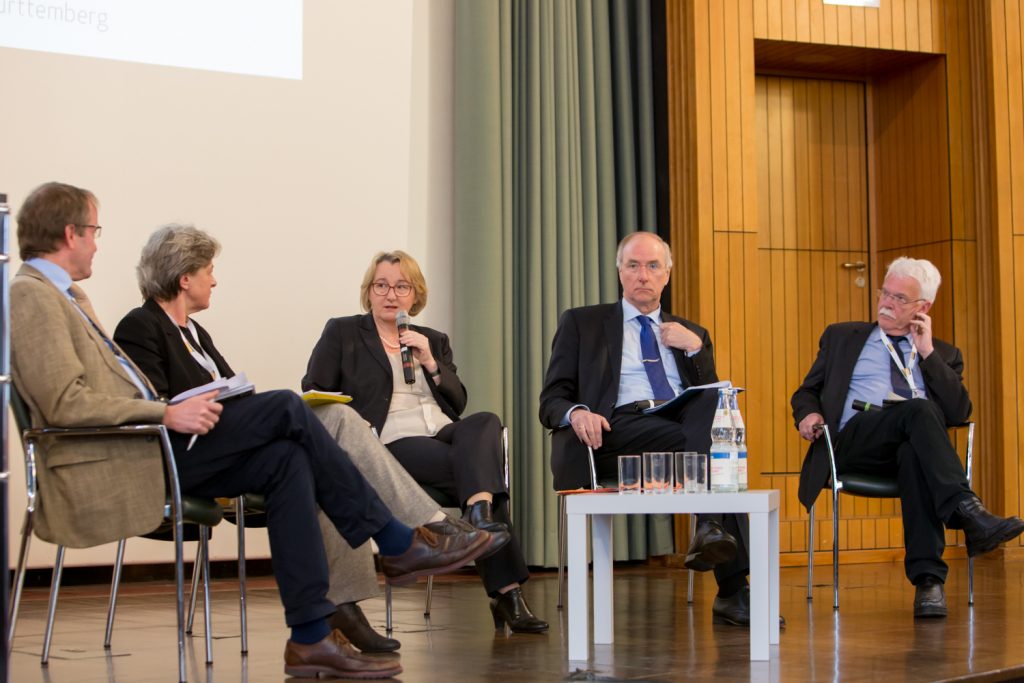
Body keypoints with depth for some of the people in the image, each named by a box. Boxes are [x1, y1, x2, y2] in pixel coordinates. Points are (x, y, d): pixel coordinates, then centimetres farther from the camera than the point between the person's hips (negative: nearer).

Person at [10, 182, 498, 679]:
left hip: (143, 449, 10)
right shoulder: (29, 294, -9)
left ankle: (310, 638, -10)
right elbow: (64, 403, -20)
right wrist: (167, 414, -19)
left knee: (285, 459, -8)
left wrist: (178, 408, 7)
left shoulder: (66, 296, 23)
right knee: (286, 409, -15)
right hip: (106, 466, -10)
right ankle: (397, 545, -4)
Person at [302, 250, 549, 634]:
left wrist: (431, 363, 1)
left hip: (446, 433, 4)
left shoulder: (434, 341, 26)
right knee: (481, 469, -31)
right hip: (392, 443, -4)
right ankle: (507, 591, -40)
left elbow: (458, 402, 18)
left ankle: (479, 513, -48)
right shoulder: (342, 333, 15)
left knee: (485, 422, -33)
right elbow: (313, 394, 8)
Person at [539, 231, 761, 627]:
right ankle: (732, 592, -38)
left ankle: (710, 529, -42)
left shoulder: (690, 334, 29)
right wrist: (576, 412, -14)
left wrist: (695, 348, 5)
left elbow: (714, 401, 18)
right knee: (713, 448, -34)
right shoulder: (581, 324, 21)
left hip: (688, 424, 3)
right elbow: (552, 400, 11)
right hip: (619, 428, -3)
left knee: (716, 402, -34)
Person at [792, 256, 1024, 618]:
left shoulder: (943, 354, 23)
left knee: (912, 455, -40)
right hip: (855, 441, 0)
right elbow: (807, 392, 24)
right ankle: (967, 511, -47)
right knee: (917, 410, -34)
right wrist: (808, 413, 0)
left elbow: (958, 413, 7)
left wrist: (928, 353, 3)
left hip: (915, 445, 1)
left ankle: (928, 579, -48)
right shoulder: (842, 337, 26)